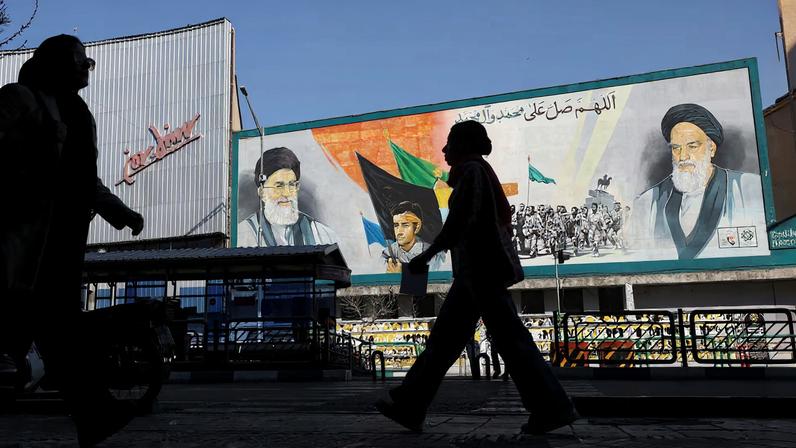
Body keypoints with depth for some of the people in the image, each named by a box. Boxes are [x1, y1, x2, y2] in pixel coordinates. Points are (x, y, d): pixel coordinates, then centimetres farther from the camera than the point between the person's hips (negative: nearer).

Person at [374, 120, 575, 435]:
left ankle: (552, 408, 0)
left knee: (510, 339, -7)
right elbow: (502, 222, 22)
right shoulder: (481, 173, 22)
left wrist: (426, 255, -17)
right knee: (444, 338, 7)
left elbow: (461, 220, -19)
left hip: (481, 266, -10)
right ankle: (409, 407, 10)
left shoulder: (472, 170, -7)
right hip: (477, 269, 10)